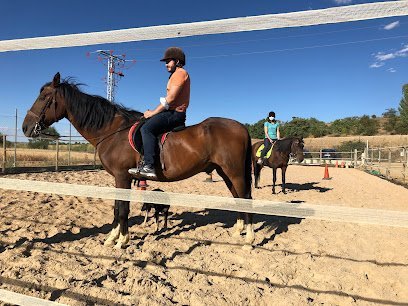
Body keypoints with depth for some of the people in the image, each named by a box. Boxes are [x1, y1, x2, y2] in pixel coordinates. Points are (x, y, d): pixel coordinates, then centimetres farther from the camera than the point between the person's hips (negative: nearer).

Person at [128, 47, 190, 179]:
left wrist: (153, 112, -10)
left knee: (146, 128, -25)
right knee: (147, 126, 18)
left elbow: (170, 99, -17)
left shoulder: (180, 73, -7)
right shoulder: (176, 75, 27)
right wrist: (153, 112, 15)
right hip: (173, 112, 11)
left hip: (175, 113, -11)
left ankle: (149, 166, -31)